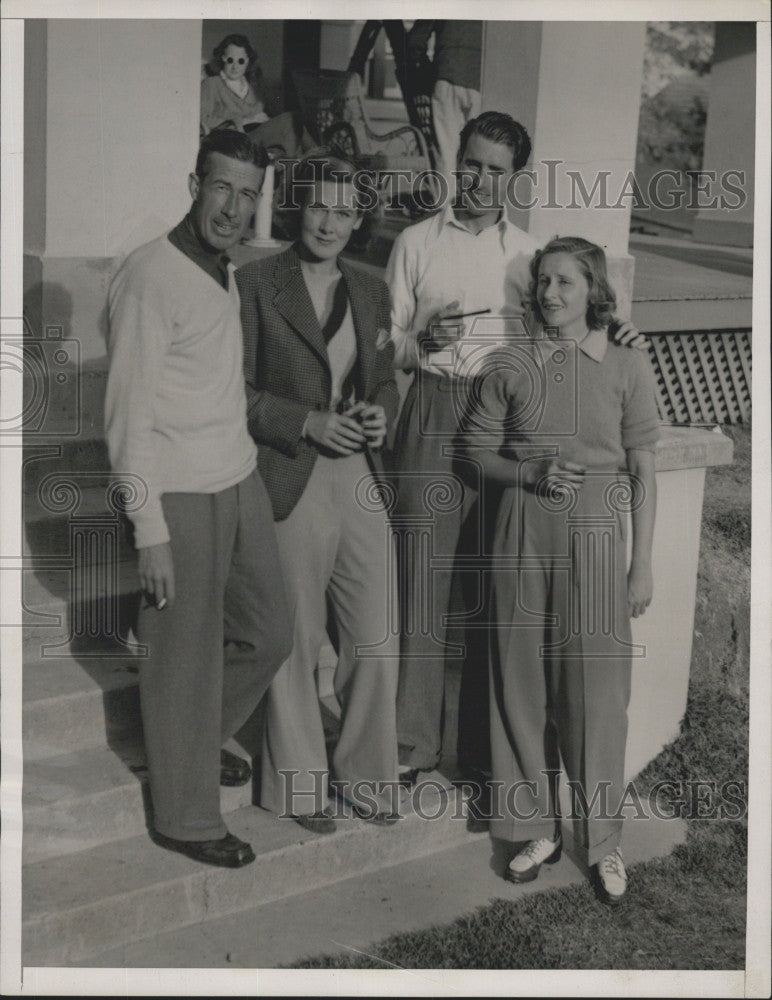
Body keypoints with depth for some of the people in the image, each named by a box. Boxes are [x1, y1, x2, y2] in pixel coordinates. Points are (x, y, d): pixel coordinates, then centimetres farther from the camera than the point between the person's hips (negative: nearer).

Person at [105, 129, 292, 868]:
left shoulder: (224, 272, 10)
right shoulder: (150, 276, -16)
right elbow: (127, 417, -17)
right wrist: (150, 533, -19)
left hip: (241, 482, 8)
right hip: (182, 498, -8)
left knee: (268, 634, 18)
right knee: (187, 660, 4)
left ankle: (199, 741, 43)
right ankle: (184, 817, 22)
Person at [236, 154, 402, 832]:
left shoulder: (371, 291, 12)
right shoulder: (256, 285, -5)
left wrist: (380, 412, -2)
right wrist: (308, 423, -16)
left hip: (361, 481, 5)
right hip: (291, 484, -5)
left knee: (377, 641, 9)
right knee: (294, 644, 7)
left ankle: (367, 772, 29)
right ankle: (298, 783, 25)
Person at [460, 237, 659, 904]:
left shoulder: (628, 369, 0)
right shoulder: (508, 367, 4)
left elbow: (644, 473, 1)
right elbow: (479, 452, 9)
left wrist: (642, 566, -1)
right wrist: (533, 475, -10)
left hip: (595, 534, -2)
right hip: (524, 533, 2)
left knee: (596, 690, 3)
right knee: (524, 684, 7)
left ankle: (603, 842, 19)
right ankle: (538, 829, 24)